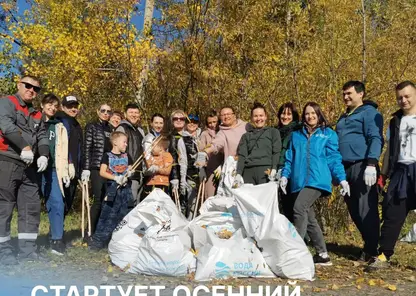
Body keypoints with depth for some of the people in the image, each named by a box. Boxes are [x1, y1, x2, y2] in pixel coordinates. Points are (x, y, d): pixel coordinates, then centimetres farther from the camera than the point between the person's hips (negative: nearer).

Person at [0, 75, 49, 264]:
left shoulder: (37, 114, 21)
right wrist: (24, 147, -27)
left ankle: (27, 249, 14)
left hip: (28, 166, 7)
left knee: (32, 206, 7)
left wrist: (44, 155, -6)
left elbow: (42, 136, 13)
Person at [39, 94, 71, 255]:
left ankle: (57, 240, -7)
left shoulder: (59, 127, 17)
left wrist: (64, 171, 4)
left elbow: (62, 151, 12)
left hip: (52, 170, 1)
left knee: (57, 203, -11)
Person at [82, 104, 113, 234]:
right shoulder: (91, 127, 4)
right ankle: (91, 232, 1)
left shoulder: (111, 129, 17)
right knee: (98, 200, -7)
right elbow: (87, 149, -3)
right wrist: (86, 169, -11)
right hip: (97, 168, -4)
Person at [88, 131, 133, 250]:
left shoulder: (126, 156, 12)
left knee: (123, 215, 8)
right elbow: (102, 172, -7)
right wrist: (115, 178, -18)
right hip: (113, 188, -4)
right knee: (108, 214, -5)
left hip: (125, 189, 4)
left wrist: (129, 174, -7)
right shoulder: (107, 156, -1)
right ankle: (98, 239, 3)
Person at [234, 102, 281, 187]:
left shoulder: (273, 132, 18)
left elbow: (276, 152, 6)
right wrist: (238, 174, -6)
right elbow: (242, 155, 10)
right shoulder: (246, 136, 23)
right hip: (248, 171, 2)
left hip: (266, 170, -2)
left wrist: (274, 169, -11)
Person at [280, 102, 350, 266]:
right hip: (299, 181, 5)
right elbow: (290, 158, 17)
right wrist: (285, 175, 5)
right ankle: (322, 255, 17)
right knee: (309, 218, 7)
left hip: (317, 180, -5)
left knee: (299, 208, -25)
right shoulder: (296, 135, 19)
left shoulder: (328, 134, 9)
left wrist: (342, 179, -1)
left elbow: (334, 158, 6)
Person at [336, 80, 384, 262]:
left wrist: (371, 165, -21)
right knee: (354, 210, 10)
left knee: (366, 210, -5)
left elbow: (375, 139, -11)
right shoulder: (344, 116, 23)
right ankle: (369, 244, 21)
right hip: (346, 168, 8)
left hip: (362, 167, -8)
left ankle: (371, 249, 3)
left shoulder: (369, 112, -1)